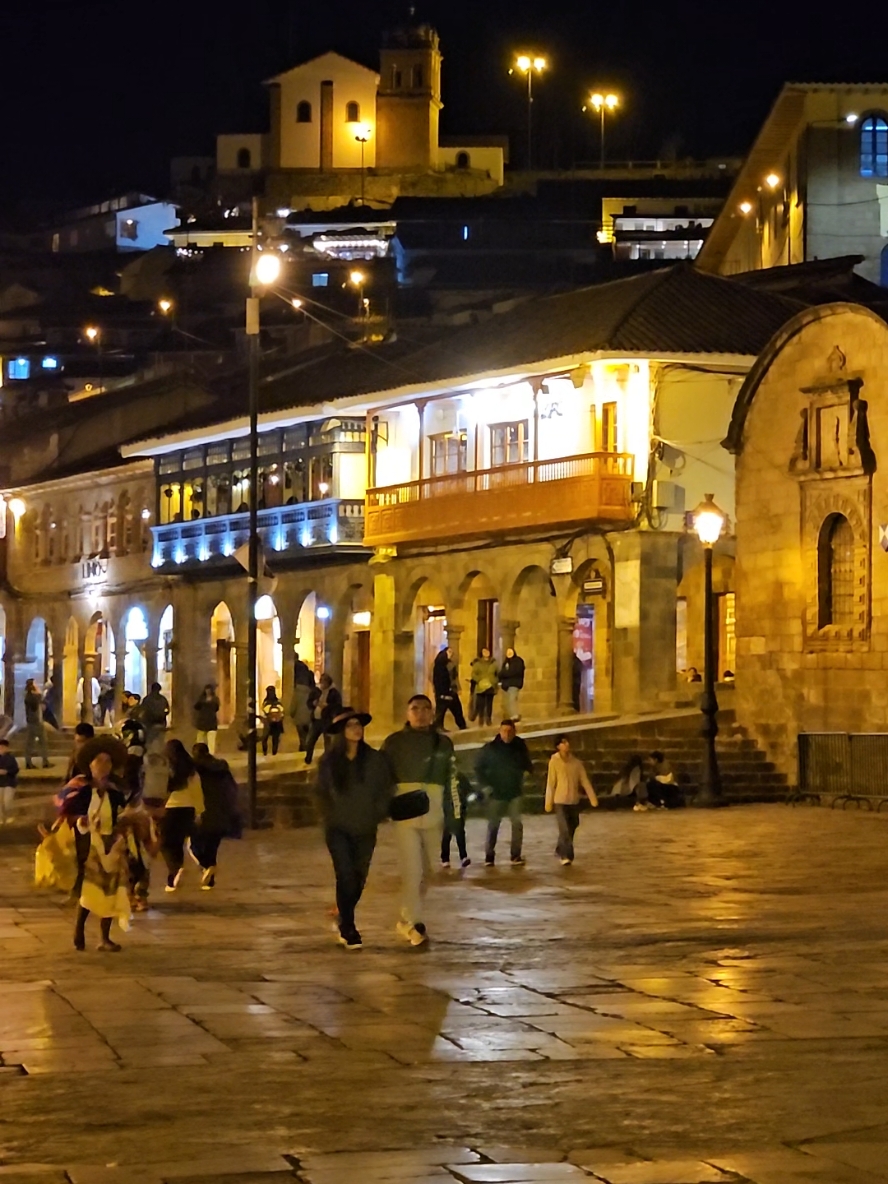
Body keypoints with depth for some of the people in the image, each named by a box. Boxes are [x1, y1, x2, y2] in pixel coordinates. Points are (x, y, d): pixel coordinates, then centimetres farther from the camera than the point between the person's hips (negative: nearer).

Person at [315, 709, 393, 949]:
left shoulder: (375, 760, -1)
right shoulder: (328, 762, -1)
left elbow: (386, 790, 5)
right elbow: (321, 793, 10)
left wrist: (376, 815, -4)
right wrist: (328, 817, 2)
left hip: (365, 830, 2)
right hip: (338, 829, -2)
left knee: (359, 879, 9)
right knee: (346, 877, -13)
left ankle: (344, 918, 33)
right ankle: (348, 929, -5)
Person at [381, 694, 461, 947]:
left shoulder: (443, 743, 11)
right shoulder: (394, 742, 3)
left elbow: (452, 781, 15)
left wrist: (454, 815, 12)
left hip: (433, 815, 4)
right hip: (405, 813, -4)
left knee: (425, 871, 10)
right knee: (412, 870, -11)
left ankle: (407, 919, 25)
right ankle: (414, 923, -6)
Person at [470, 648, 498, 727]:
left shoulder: (493, 663, 11)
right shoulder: (477, 663, 1)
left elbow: (497, 674, 19)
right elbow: (473, 674, -4)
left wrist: (495, 682, 7)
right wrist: (479, 681, -17)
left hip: (490, 687, 3)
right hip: (481, 687, -3)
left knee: (489, 704, 2)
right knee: (480, 704, -6)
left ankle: (488, 720, 7)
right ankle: (481, 720, 0)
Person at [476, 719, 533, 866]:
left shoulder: (520, 747, 0)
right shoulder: (490, 748, -5)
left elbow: (527, 765, 12)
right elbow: (479, 768, 1)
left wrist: (527, 772, -9)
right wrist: (487, 784, -7)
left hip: (515, 792, 1)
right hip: (497, 793, -1)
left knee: (517, 823, -8)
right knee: (493, 825, 3)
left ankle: (516, 855, -4)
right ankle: (489, 856, 10)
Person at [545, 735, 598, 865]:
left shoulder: (576, 762, 2)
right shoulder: (554, 762, -7)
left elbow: (585, 781, 2)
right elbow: (550, 783, -6)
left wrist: (593, 798, -2)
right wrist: (548, 803, -7)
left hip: (574, 801, 4)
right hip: (560, 801, -4)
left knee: (571, 829, 13)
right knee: (565, 830, -11)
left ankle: (560, 850, 33)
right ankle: (566, 856, -9)